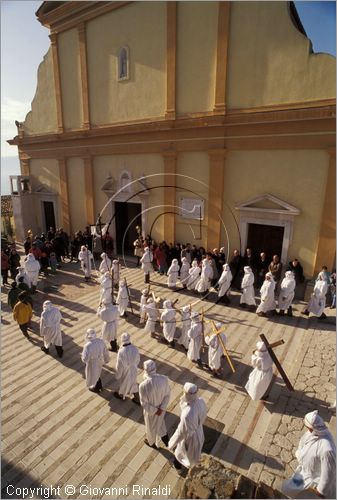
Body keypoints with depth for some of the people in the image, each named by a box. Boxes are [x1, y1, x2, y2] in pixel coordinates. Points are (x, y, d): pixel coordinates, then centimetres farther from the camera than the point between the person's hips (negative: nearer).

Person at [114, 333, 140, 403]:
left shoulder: (121, 352, -34)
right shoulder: (134, 348, -20)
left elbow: (119, 366, -22)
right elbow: (138, 359, -3)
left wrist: (118, 375, -5)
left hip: (125, 371, -4)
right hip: (133, 370, 4)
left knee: (123, 382, 25)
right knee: (133, 383, 26)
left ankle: (120, 394, 54)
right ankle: (138, 399, 39)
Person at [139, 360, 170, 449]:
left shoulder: (143, 385, -36)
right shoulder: (164, 379, -26)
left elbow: (144, 403, -23)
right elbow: (167, 395, -14)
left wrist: (154, 411, -11)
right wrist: (162, 408, -8)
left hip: (150, 411, -2)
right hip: (161, 408, 3)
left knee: (151, 426, 29)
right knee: (160, 421, 35)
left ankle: (152, 443, 57)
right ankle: (166, 439, 53)